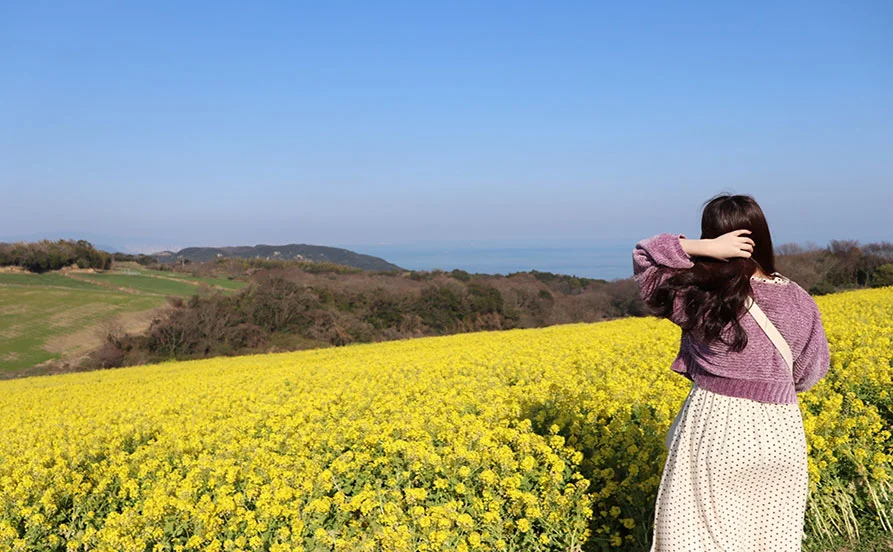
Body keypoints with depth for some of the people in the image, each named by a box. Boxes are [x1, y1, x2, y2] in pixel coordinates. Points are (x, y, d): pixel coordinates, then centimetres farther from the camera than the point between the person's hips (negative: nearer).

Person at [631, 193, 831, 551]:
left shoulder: (698, 295, -15)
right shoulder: (798, 300, -3)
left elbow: (644, 257, -4)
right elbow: (810, 372, 7)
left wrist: (704, 247, -14)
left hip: (716, 424, -3)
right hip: (778, 432, 4)